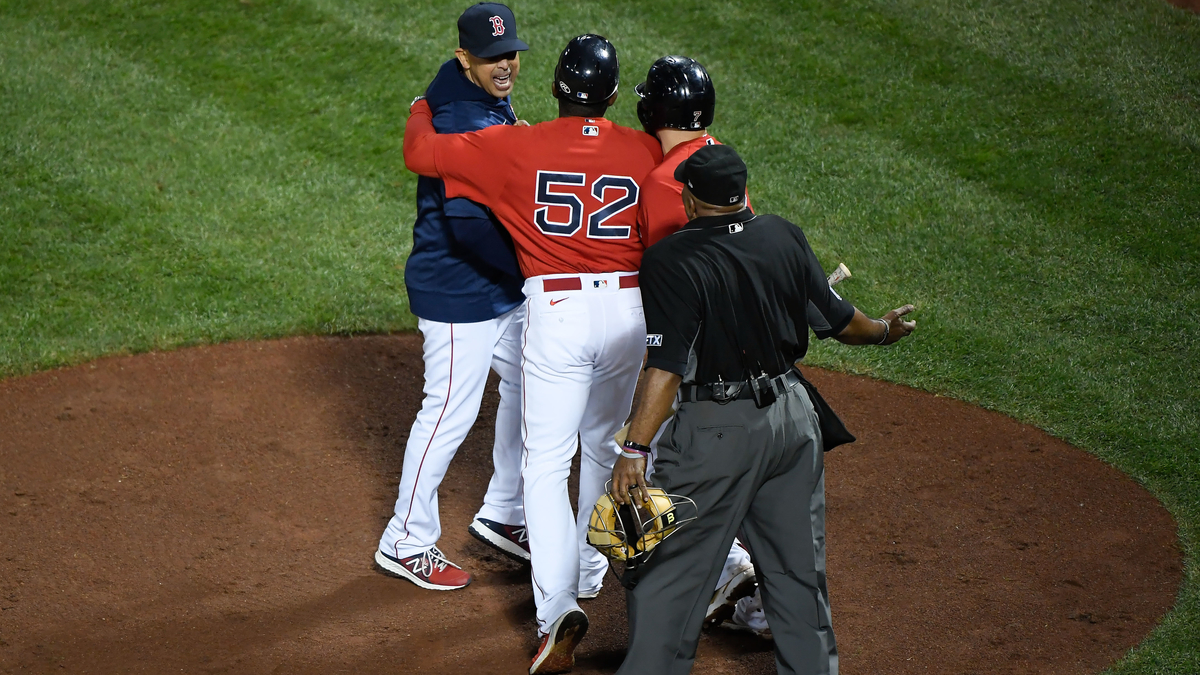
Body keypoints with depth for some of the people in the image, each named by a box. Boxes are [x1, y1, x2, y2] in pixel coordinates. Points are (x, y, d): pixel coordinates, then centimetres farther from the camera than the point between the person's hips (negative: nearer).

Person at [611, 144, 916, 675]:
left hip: (716, 432, -6)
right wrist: (882, 330, 30)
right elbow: (836, 318, 10)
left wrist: (635, 448, -23)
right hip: (795, 418, 6)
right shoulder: (785, 237, 1)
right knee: (798, 566, 17)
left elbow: (665, 367, -22)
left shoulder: (668, 260, -16)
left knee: (668, 570, 4)